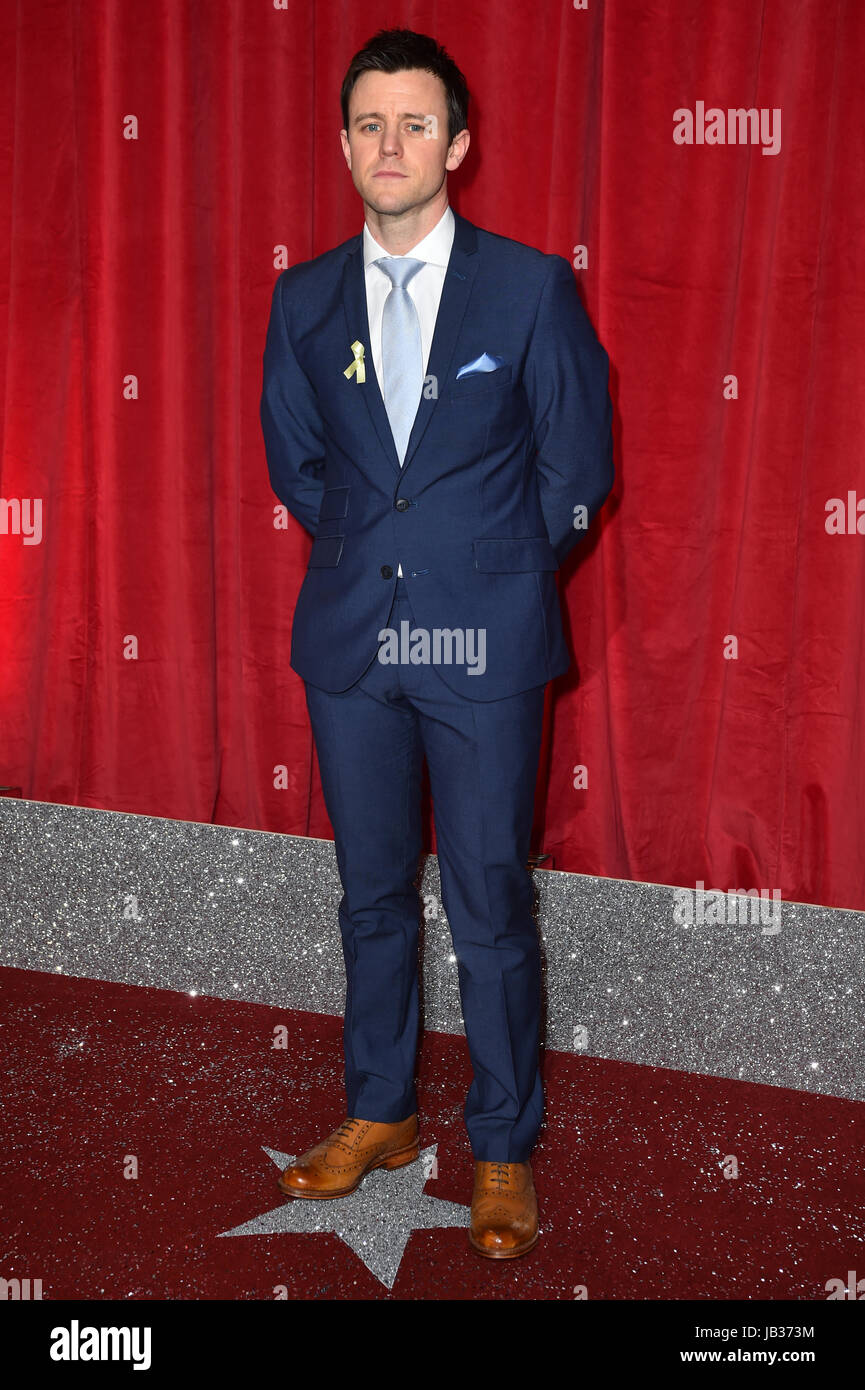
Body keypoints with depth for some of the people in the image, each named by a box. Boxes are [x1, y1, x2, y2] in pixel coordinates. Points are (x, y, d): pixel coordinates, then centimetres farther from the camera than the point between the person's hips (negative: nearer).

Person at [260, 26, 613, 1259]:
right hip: (349, 639, 4)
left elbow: (578, 465, 2)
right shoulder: (304, 300, 6)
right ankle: (379, 1114, 33)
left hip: (483, 644, -3)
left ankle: (503, 1147, 21)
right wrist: (369, 550, 10)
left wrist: (495, 569, 4)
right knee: (372, 893, 15)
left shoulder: (532, 288, -4)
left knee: (490, 906, 4)